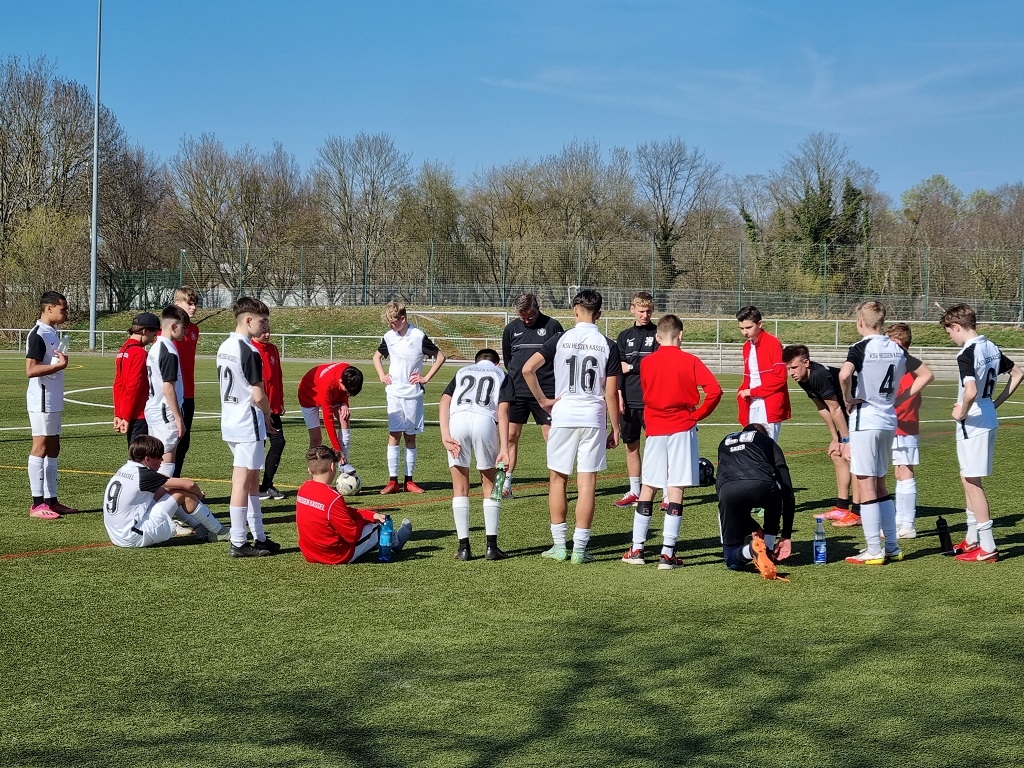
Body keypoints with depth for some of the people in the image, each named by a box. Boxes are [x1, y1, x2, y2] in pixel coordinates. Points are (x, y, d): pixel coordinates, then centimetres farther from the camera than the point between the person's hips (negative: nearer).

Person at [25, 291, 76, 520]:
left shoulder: (51, 333, 15)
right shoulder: (38, 335, -15)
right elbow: (30, 370, -22)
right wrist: (60, 365, -24)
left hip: (54, 401, 10)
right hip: (42, 401, -10)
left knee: (53, 448, 10)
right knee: (40, 447, -6)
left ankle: (51, 500, 15)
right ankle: (37, 504, -4)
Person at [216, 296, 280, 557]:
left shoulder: (224, 347, 10)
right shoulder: (249, 351, -18)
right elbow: (258, 396, -19)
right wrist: (268, 414, 1)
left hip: (230, 421, 9)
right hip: (248, 424, -9)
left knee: (252, 480, 16)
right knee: (243, 482, -4)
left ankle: (259, 537, 22)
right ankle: (238, 543, 1)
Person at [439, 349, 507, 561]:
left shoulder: (462, 372, 32)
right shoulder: (500, 373, 27)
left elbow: (445, 401, 13)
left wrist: (445, 435, 2)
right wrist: (504, 448, 4)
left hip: (457, 419, 1)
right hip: (485, 420, -1)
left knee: (460, 487, 13)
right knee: (490, 485, 14)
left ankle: (464, 547, 10)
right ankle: (491, 545, 9)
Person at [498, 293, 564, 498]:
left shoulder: (552, 326, -2)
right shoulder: (511, 329, 7)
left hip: (546, 392, -3)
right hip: (516, 391, 3)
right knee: (511, 436, 2)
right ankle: (506, 484, 9)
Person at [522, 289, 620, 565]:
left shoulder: (560, 340, -2)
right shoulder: (608, 345, -2)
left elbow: (528, 369, -10)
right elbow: (611, 393, -3)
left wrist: (542, 400, 2)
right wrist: (615, 429, 5)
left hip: (563, 416, 0)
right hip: (593, 419, 0)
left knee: (558, 479, 12)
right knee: (586, 483, 3)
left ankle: (559, 545, 14)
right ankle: (580, 548, 4)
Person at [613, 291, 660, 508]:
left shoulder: (658, 334, 1)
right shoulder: (624, 337, 12)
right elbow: (618, 369, 7)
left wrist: (631, 366, -3)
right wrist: (619, 395, -3)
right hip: (629, 400, 4)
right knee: (631, 445, 8)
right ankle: (634, 492, 17)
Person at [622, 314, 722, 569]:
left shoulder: (646, 363, 4)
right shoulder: (690, 361, -4)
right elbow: (714, 390, -12)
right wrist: (697, 414, 0)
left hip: (655, 430, 2)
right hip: (682, 429, -2)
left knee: (647, 488, 11)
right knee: (676, 489, -2)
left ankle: (637, 549, 11)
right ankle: (667, 553, -4)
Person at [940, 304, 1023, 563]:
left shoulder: (966, 355, -20)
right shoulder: (991, 348, 7)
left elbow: (971, 391, -33)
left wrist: (961, 412, -15)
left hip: (973, 424, -9)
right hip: (989, 420, 9)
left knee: (972, 481, -2)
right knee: (969, 478, 20)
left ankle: (987, 547, 0)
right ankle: (973, 538, 29)